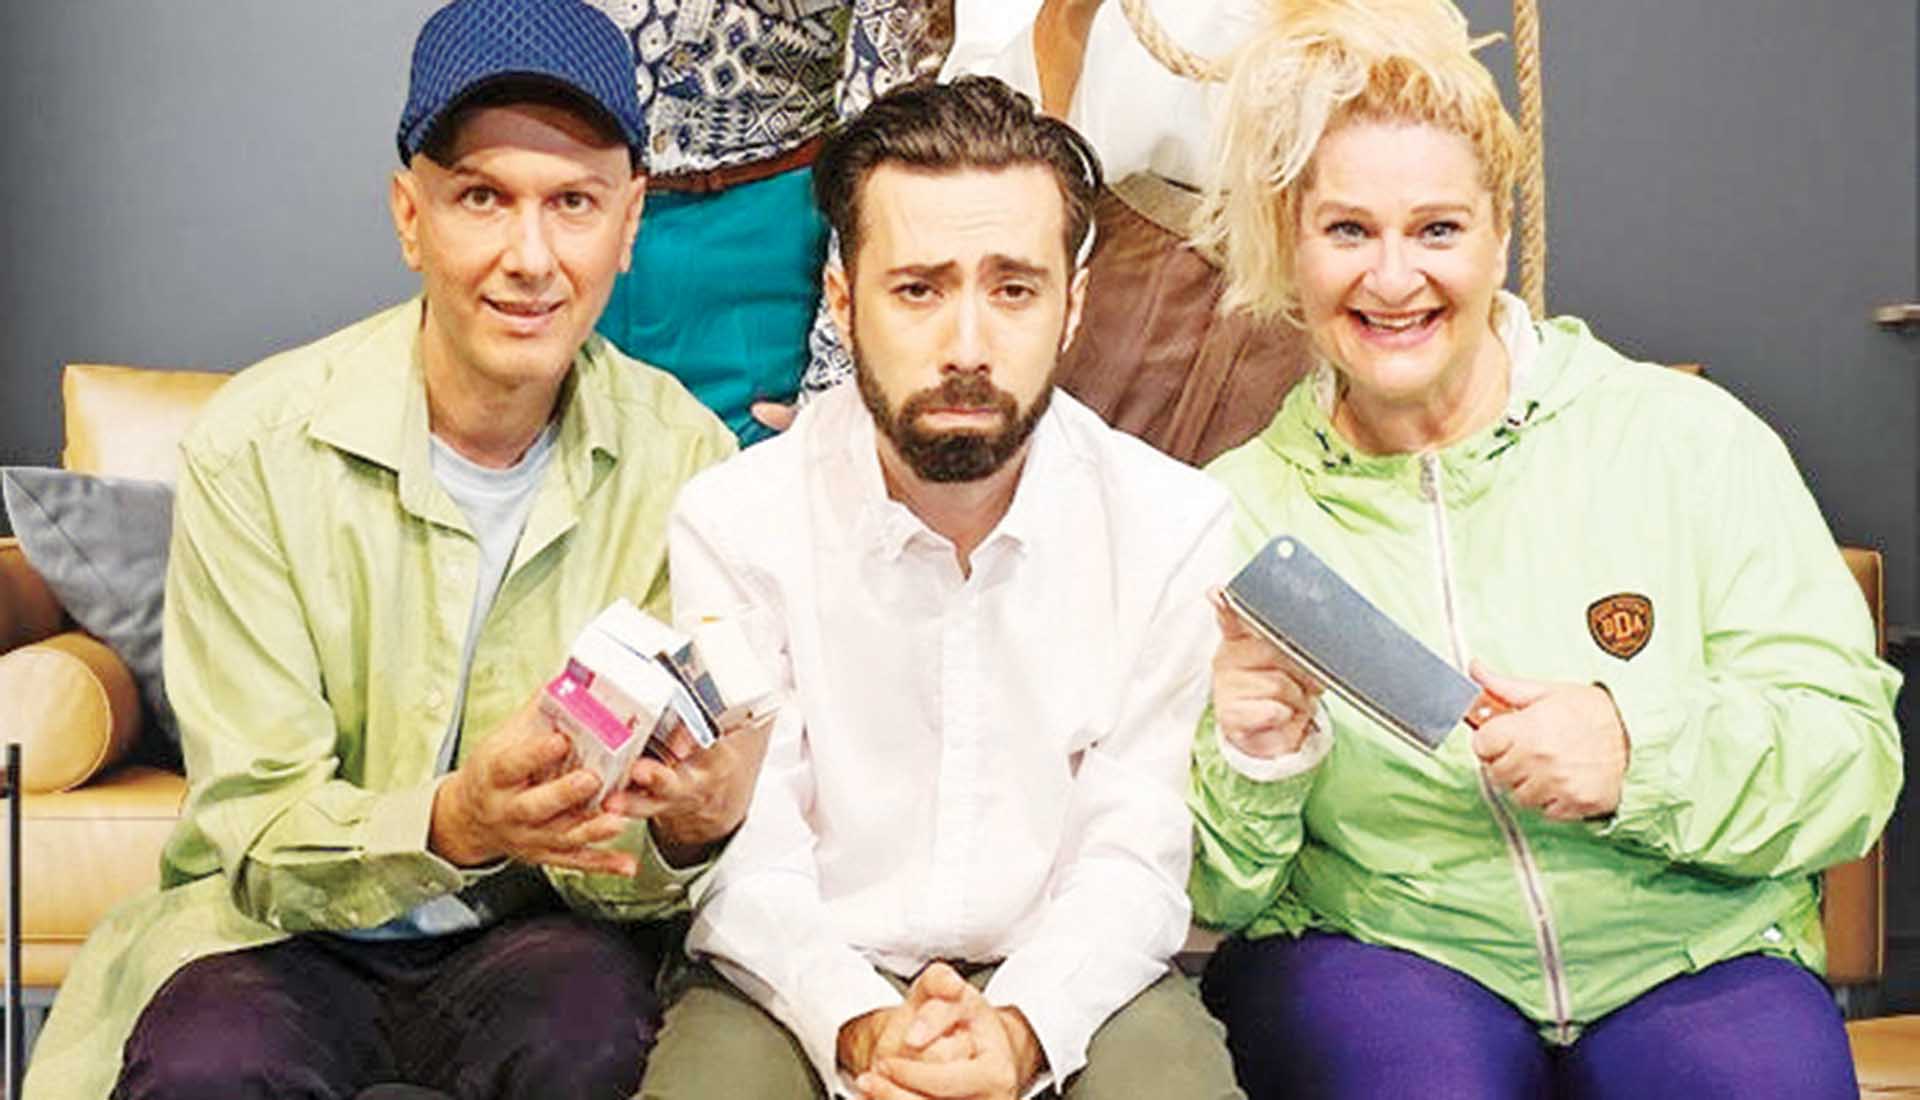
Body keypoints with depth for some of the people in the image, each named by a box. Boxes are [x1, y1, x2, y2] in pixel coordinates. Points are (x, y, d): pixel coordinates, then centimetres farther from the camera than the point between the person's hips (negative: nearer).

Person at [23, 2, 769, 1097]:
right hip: (287, 928, -1)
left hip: (542, 928, 1)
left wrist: (689, 824, -33)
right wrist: (453, 825, -35)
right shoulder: (258, 444, -13)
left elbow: (616, 871, -7)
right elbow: (253, 826, -13)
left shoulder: (685, 458, -9)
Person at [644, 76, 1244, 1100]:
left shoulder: (1176, 525, -8)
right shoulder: (729, 523, -9)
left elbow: (1134, 858, -8)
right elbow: (749, 868, -8)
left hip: (1073, 982, 1)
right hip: (802, 979, 0)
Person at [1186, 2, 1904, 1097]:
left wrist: (1642, 752, -20)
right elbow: (1204, 894, 4)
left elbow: (1854, 760, -2)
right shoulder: (1235, 509, 3)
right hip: (1375, 952, 0)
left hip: (1697, 957, 1)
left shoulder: (1693, 439, 2)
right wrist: (1253, 770, -17)